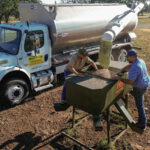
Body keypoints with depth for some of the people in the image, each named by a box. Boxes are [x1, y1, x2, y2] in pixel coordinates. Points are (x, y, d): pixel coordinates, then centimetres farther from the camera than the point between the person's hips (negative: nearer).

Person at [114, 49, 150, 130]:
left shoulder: (134, 68, -32)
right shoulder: (140, 61, -2)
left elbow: (130, 82, -31)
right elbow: (129, 66, 9)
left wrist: (120, 78, -19)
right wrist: (118, 72, 8)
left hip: (139, 88, -9)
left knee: (139, 104, 7)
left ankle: (142, 123, 20)